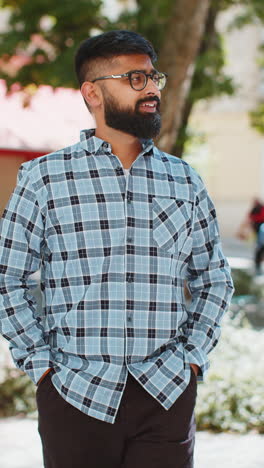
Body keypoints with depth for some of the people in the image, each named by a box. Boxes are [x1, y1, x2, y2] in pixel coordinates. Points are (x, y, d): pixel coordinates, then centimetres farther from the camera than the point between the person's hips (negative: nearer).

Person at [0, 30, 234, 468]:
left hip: (167, 397, 2)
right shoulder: (44, 178, 2)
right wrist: (40, 361, -3)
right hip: (75, 394, -2)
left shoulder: (184, 181, 10)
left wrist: (193, 354, 5)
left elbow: (214, 278, 16)